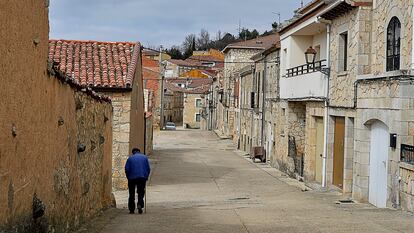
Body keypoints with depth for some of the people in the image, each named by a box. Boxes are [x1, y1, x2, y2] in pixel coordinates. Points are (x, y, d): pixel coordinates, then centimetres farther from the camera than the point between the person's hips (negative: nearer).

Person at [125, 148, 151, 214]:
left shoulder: (130, 158, 5)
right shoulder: (144, 157, 8)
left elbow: (127, 169, -1)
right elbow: (148, 169, 5)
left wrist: (128, 177, 10)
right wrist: (146, 177, 13)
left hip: (132, 178, 0)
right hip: (142, 178, 0)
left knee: (132, 194, 9)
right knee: (141, 193, 8)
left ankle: (132, 209, 9)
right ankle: (140, 205, -16)